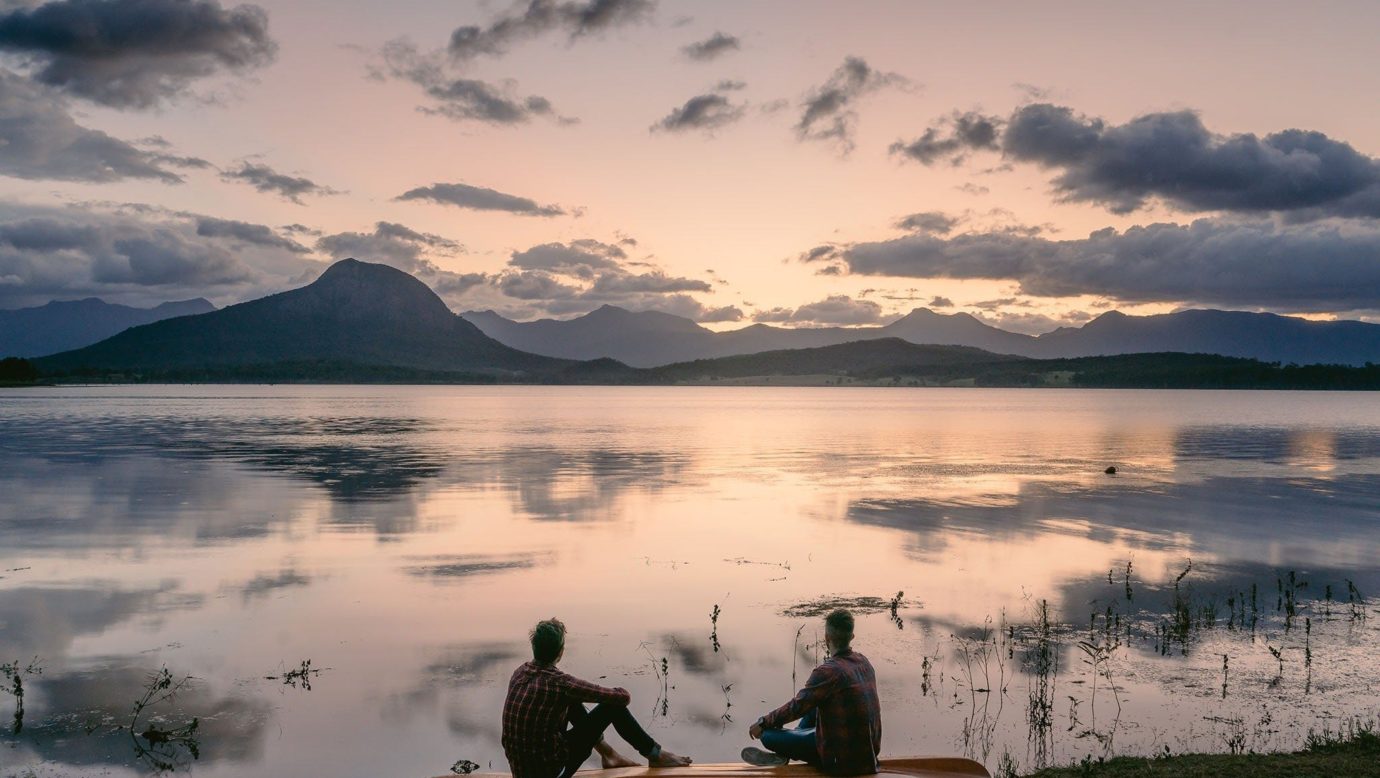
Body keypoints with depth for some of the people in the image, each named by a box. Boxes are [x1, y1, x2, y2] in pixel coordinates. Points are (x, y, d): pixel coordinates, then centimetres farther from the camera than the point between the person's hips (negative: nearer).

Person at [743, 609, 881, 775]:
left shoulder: (828, 672, -23)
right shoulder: (864, 662, 2)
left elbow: (797, 707, -17)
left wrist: (763, 723, -2)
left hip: (843, 759, -8)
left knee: (768, 736, -6)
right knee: (815, 706, 28)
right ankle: (783, 754, 32)